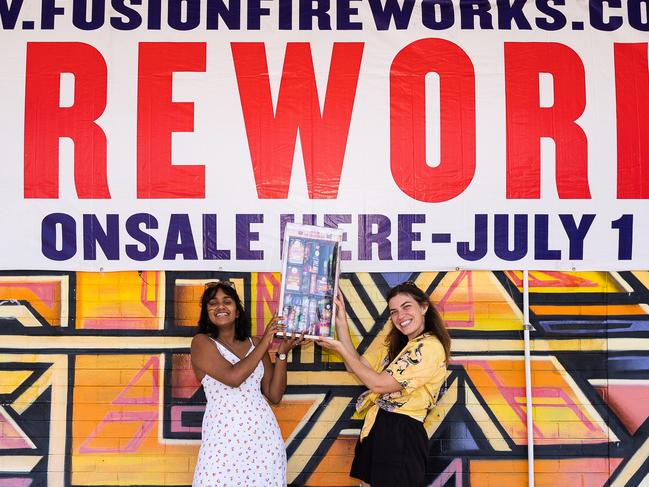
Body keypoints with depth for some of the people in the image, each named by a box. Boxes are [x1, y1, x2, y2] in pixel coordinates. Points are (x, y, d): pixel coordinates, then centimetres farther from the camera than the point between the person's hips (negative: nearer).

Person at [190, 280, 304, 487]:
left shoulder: (255, 344, 11)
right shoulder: (201, 342, -1)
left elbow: (274, 395, 8)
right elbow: (233, 377, -16)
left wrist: (282, 353, -1)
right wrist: (265, 343, -9)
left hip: (263, 435, 4)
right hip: (223, 437, -3)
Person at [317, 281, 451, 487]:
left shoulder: (431, 346, -15)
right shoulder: (397, 344, 15)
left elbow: (379, 384, -18)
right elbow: (355, 366, 13)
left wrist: (340, 349, -11)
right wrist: (341, 321, 8)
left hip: (400, 435, -9)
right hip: (377, 430, 9)